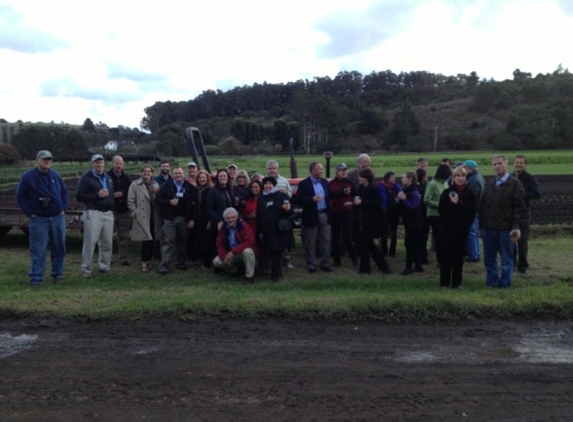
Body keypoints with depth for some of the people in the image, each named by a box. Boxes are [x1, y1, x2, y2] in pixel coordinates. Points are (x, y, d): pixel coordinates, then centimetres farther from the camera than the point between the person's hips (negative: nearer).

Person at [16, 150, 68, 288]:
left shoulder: (55, 175, 8)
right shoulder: (27, 177, -3)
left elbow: (64, 191, 19)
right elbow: (20, 196, 0)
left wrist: (64, 208, 8)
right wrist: (29, 213, -6)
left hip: (58, 218, 4)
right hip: (38, 219, -4)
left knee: (59, 248, 8)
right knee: (38, 250, -4)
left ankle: (57, 274, 20)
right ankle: (36, 278, 3)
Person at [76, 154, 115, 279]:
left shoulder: (108, 178, 19)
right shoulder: (86, 178, -2)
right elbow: (79, 196, -8)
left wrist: (112, 209, 11)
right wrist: (97, 195, -15)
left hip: (108, 213, 6)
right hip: (93, 213, -6)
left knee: (107, 242, 8)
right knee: (90, 241, -7)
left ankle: (104, 266, 21)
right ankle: (86, 269, 1)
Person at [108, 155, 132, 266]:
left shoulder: (126, 178, 11)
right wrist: (113, 195, -16)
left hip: (124, 211, 3)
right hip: (110, 211, -3)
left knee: (124, 236, 4)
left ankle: (124, 258, 10)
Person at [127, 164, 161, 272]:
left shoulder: (155, 185, 15)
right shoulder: (135, 185, 1)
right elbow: (130, 201, -2)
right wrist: (136, 213, -9)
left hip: (154, 217, 5)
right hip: (142, 218, -5)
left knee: (152, 239, 7)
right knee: (146, 239, -9)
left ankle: (148, 260, 21)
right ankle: (144, 262, 1)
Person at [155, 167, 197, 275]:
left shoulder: (190, 187, 4)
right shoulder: (166, 186, 2)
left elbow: (195, 204, 2)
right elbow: (157, 200, 0)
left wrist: (192, 219, -4)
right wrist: (169, 202, -15)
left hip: (184, 219, 2)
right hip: (169, 219, -2)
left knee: (182, 242, 11)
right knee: (167, 243, -5)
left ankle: (180, 263, 26)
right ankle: (163, 267, -5)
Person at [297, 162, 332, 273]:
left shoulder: (324, 182, 9)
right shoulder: (304, 184, -7)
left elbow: (328, 197, 14)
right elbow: (300, 200, -12)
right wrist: (313, 199, -25)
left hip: (324, 216, 5)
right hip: (311, 217, -5)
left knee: (326, 241, 7)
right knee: (310, 243, 5)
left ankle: (325, 264, 17)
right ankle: (311, 265, 16)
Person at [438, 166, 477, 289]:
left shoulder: (470, 194, 4)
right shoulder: (447, 192, -3)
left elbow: (473, 212, 9)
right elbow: (441, 211, -7)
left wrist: (466, 223, -2)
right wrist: (453, 203, -18)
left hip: (463, 230, 2)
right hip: (448, 229, -2)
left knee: (459, 256, 8)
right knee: (446, 256, 0)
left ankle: (457, 282, 17)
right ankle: (444, 282, 8)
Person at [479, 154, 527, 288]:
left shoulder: (515, 184, -3)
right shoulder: (488, 184, 12)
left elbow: (520, 208, -7)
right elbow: (482, 206, 13)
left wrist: (517, 226, -16)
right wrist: (481, 226, 9)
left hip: (506, 229, -5)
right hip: (489, 228, 5)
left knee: (506, 258, 5)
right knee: (489, 258, 10)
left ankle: (505, 282, 15)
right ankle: (492, 281, 22)